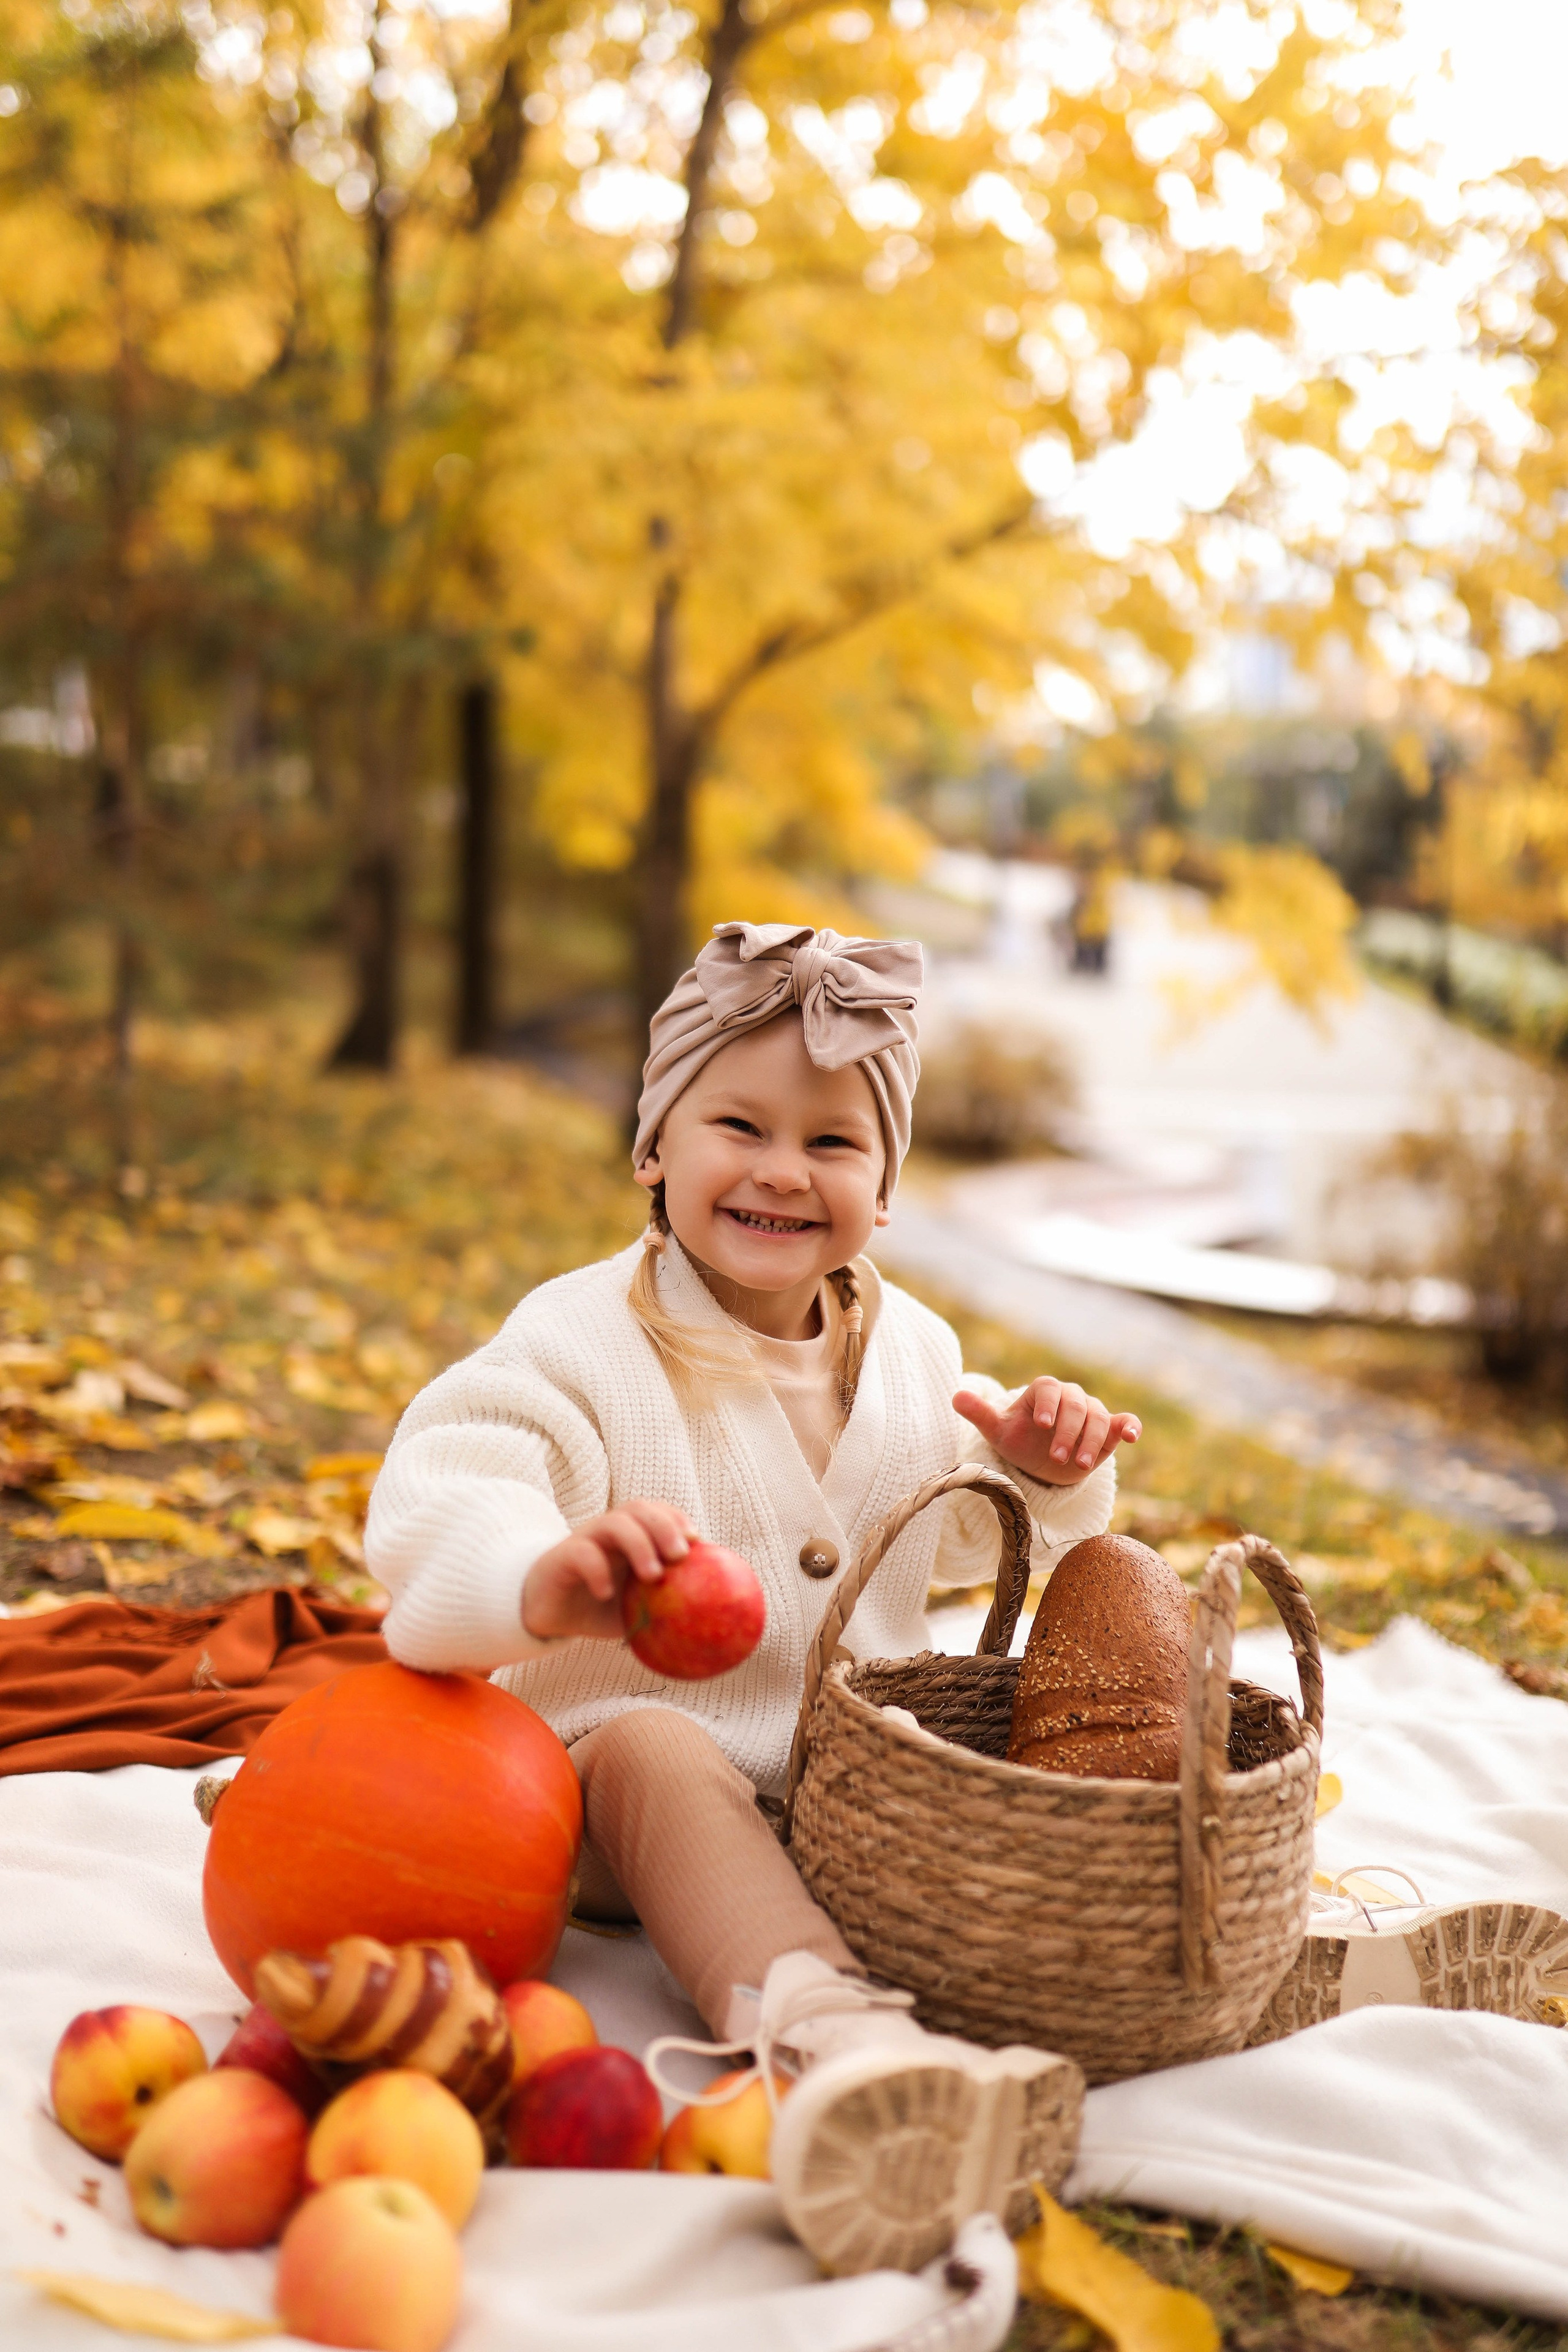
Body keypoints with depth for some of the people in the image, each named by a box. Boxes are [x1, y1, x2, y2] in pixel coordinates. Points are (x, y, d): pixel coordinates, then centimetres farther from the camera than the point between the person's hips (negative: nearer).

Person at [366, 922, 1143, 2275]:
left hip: (872, 1782, 7)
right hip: (619, 1752, -6)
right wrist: (542, 1582, -52)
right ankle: (828, 2029, -61)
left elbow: (955, 1540, 20)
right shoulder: (585, 1341, -13)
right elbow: (436, 1496, -29)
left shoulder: (913, 1349, 7)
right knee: (655, 1754, -40)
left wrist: (1038, 1475, -3)